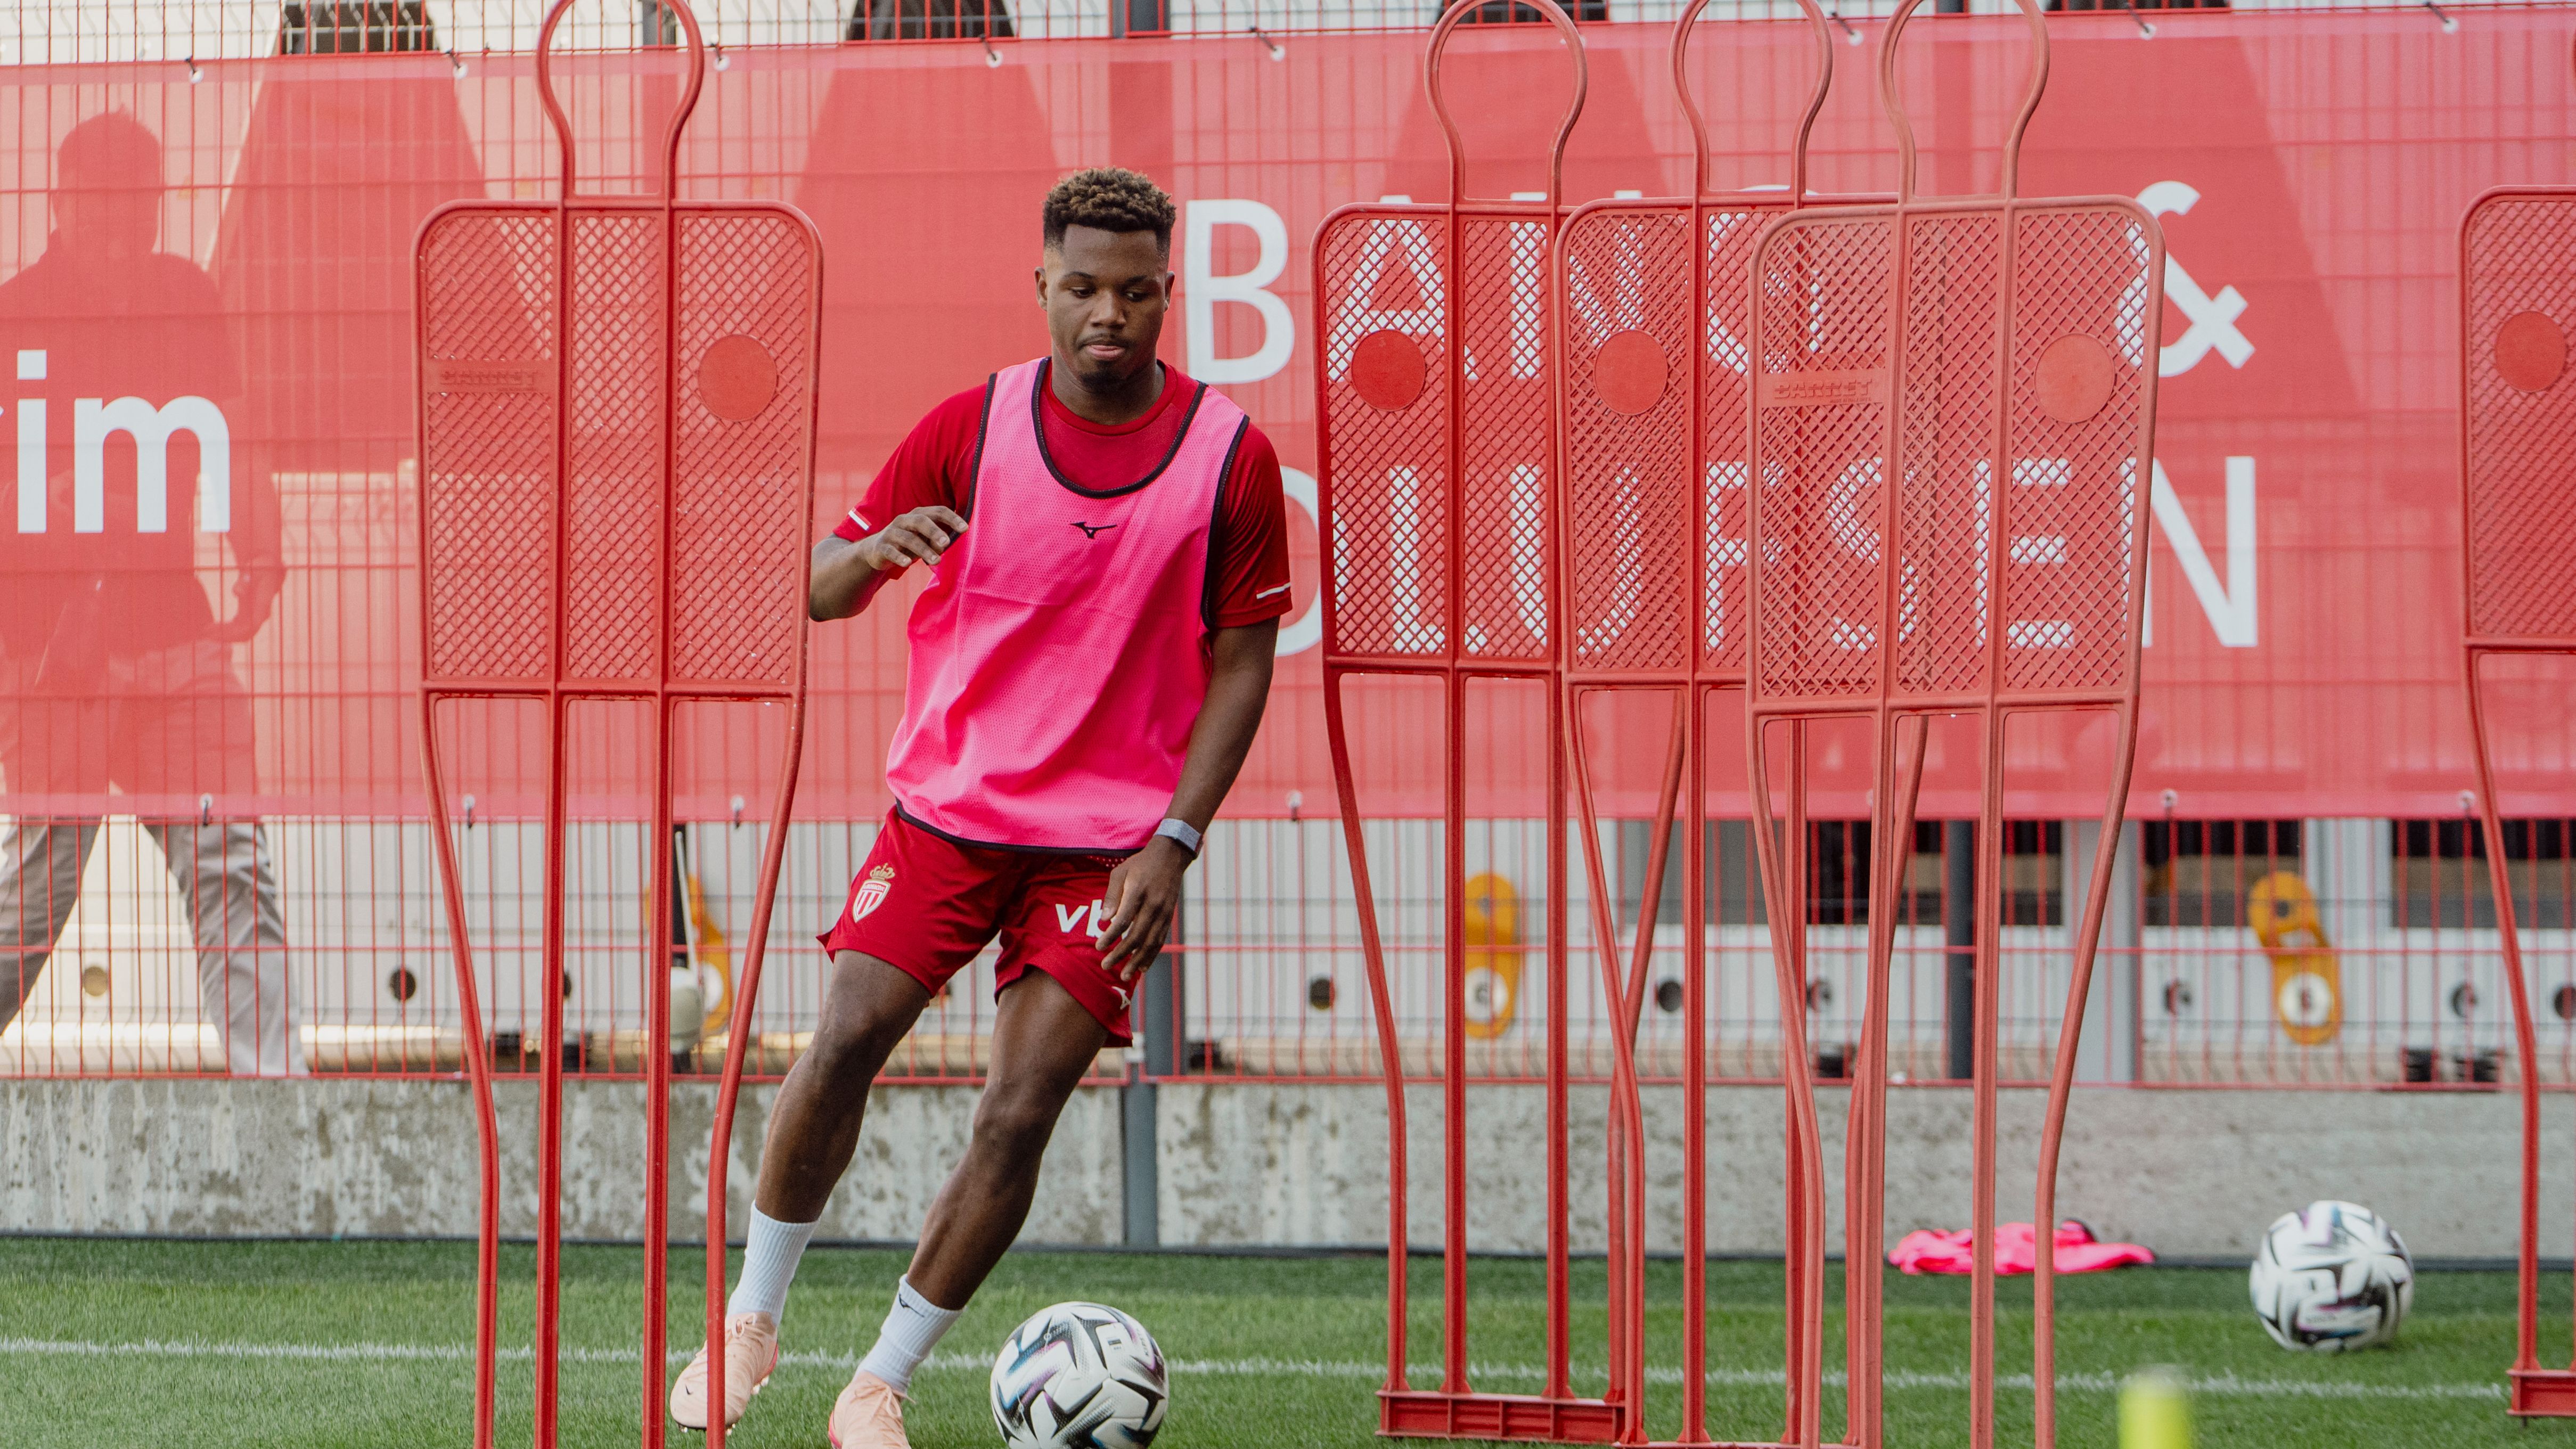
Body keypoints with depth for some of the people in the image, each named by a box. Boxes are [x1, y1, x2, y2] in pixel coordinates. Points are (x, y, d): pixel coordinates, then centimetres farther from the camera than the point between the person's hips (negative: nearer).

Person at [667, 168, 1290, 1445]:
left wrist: (1174, 842, -8)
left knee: (1020, 1115, -9)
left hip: (1109, 840, -1)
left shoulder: (1229, 455, -5)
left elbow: (1242, 660, 1)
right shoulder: (972, 428, -3)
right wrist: (872, 552, -25)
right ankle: (750, 1320, 7)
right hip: (947, 805, 1)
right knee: (843, 1046, -13)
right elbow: (820, 593, 0)